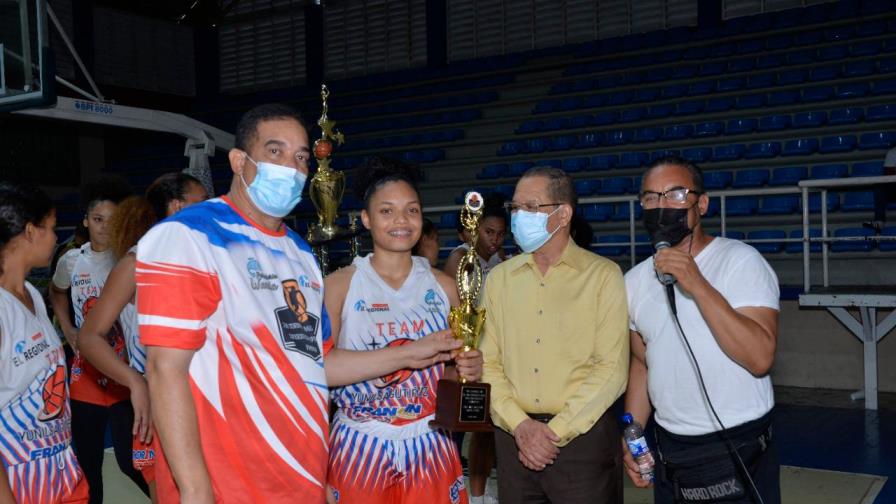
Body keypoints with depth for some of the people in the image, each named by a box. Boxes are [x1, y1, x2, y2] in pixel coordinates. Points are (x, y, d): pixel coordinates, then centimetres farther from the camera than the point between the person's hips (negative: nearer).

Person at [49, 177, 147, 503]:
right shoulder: (71, 260, 3)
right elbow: (56, 293, 24)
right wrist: (68, 330, 11)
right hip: (85, 374, 5)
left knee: (128, 459, -5)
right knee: (87, 461, 15)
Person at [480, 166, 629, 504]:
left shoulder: (603, 275, -4)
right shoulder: (499, 278, 6)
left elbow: (612, 367, -10)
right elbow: (488, 362, 3)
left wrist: (555, 431, -13)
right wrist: (520, 425, -10)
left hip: (584, 437, -3)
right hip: (514, 437, 3)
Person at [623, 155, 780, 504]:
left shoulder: (741, 261, -12)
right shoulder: (634, 281, 4)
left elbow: (760, 358, -23)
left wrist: (697, 285, -28)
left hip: (739, 449, -5)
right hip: (669, 450, 5)